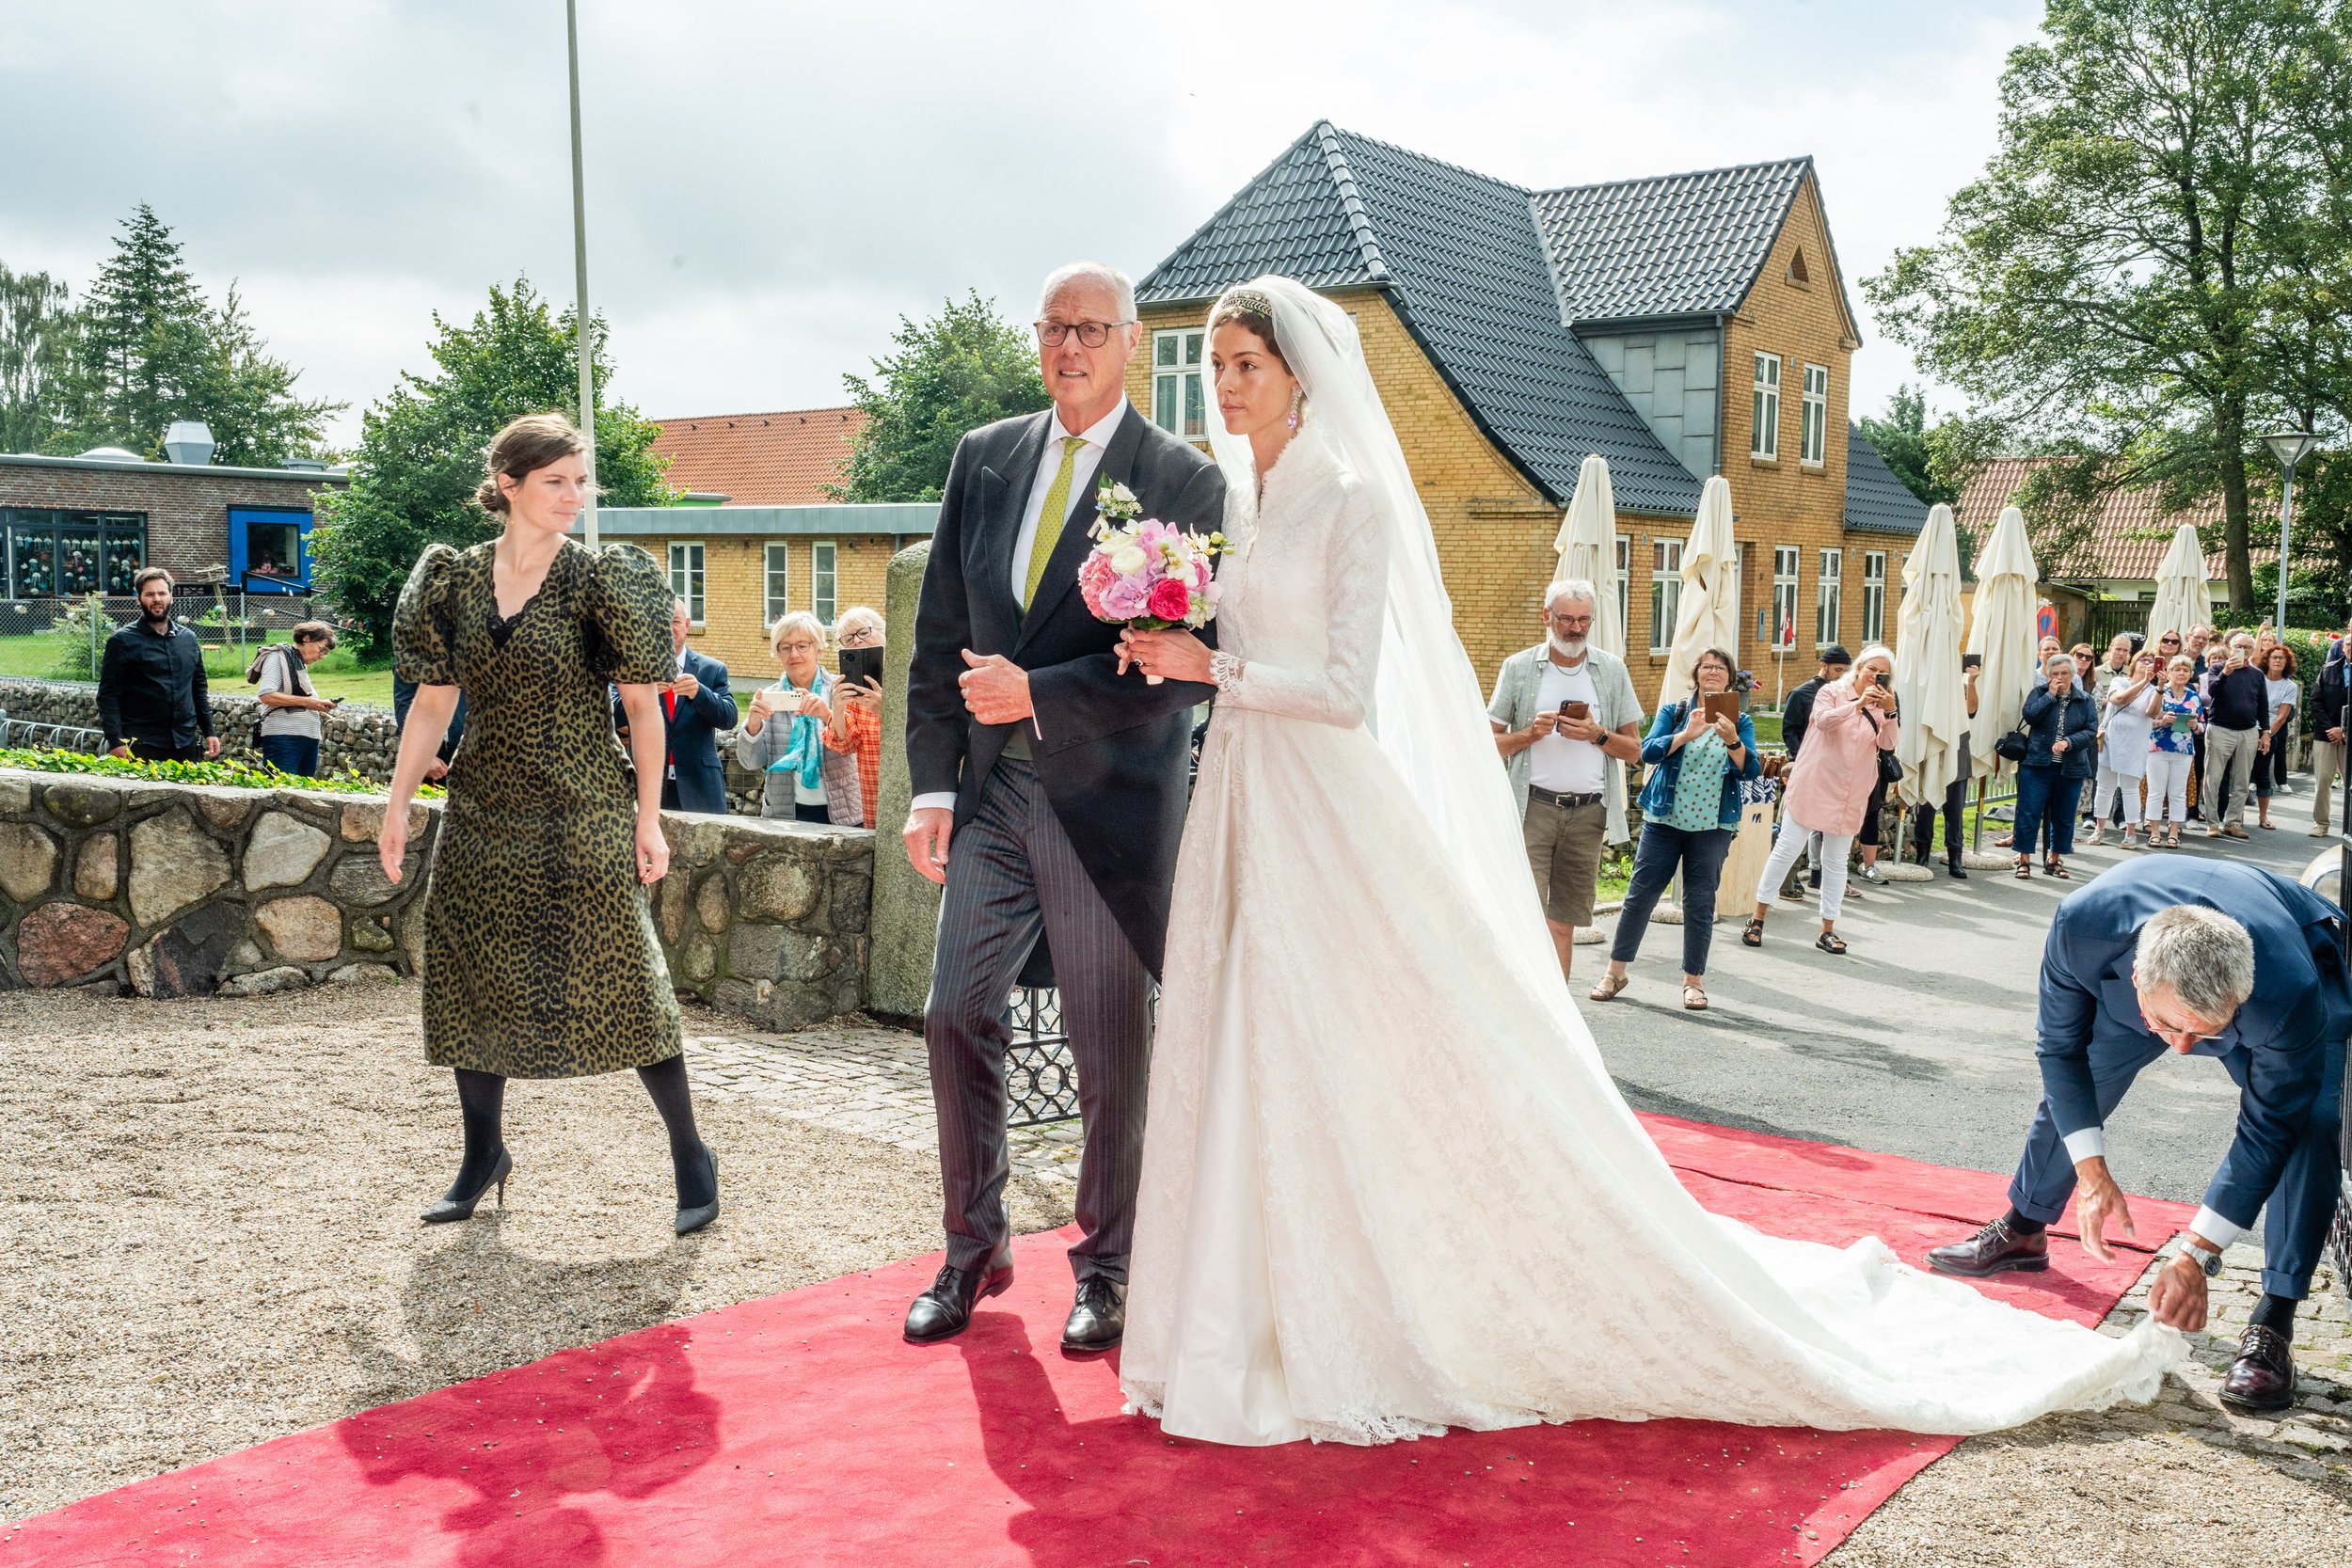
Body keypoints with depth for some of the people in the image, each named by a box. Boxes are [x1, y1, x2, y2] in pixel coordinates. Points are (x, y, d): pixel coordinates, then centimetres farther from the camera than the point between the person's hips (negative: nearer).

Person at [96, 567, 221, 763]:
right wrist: (116, 742, -14)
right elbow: (108, 695, -5)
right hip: (141, 746, -4)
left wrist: (209, 732, 11)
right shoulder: (123, 641, -1)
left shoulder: (188, 639, 13)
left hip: (186, 745, 4)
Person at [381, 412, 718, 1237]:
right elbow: (433, 701, 11)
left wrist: (648, 818, -7)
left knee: (621, 982, -5)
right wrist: (398, 806, 8)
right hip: (484, 813, 4)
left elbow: (642, 705, -3)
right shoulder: (454, 578, 6)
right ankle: (484, 1154, 27)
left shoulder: (599, 579, -5)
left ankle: (691, 1155, 9)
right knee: (469, 979, 8)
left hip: (583, 814, -4)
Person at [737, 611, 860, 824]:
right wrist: (753, 724, -19)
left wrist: (828, 715, -31)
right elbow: (752, 762, 0)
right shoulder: (768, 698, 5)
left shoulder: (838, 689, 0)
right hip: (783, 813, 1)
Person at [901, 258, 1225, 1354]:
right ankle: (974, 1250, 23)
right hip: (992, 794, 4)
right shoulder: (984, 458, 10)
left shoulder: (1185, 481, -5)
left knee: (1112, 1046, 5)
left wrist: (1040, 694, -18)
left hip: (1111, 801, -4)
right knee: (956, 1017, 4)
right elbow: (938, 636, 10)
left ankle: (1105, 1270, 23)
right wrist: (933, 784, 4)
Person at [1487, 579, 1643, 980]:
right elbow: (1491, 743, 6)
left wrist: (1596, 734, -9)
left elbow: (1633, 749, 10)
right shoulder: (1519, 667, 5)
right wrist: (1532, 732, -12)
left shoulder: (1612, 669, 10)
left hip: (1589, 811, 2)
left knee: (1563, 923, 5)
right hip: (1533, 807, -2)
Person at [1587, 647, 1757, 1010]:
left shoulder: (1740, 722, 6)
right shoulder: (1674, 712, 4)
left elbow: (1751, 769, -8)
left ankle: (1694, 980, 14)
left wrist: (1732, 740, -25)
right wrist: (1686, 734, -23)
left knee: (1700, 901, 3)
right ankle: (1615, 972, 11)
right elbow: (1648, 751, -10)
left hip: (1712, 826, 0)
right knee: (1641, 894, 0)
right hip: (1664, 818, 0)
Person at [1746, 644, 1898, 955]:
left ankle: (1828, 929, 14)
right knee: (1787, 850, -1)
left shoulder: (1880, 707, 8)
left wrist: (1890, 711, -18)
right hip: (1813, 786, -3)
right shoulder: (1832, 694, 1)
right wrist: (1858, 703, -24)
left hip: (1849, 796, 3)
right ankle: (1758, 917, 7)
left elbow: (1887, 744, -5)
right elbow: (1824, 720, -17)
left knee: (1836, 861, 7)